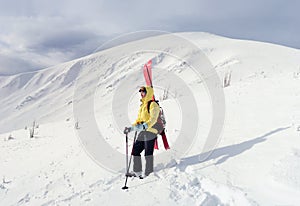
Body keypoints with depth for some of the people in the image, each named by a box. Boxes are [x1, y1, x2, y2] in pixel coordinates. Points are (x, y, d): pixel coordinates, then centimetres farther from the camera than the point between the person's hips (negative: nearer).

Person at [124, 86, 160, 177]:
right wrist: (131, 128, 15)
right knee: (135, 150, 8)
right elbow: (138, 120, 25)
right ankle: (137, 172, 18)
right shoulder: (142, 106, 22)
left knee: (148, 153, -6)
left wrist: (144, 126, -33)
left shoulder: (153, 105, -7)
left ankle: (149, 173, 3)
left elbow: (153, 119, -19)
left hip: (150, 131, -9)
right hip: (142, 132, 9)